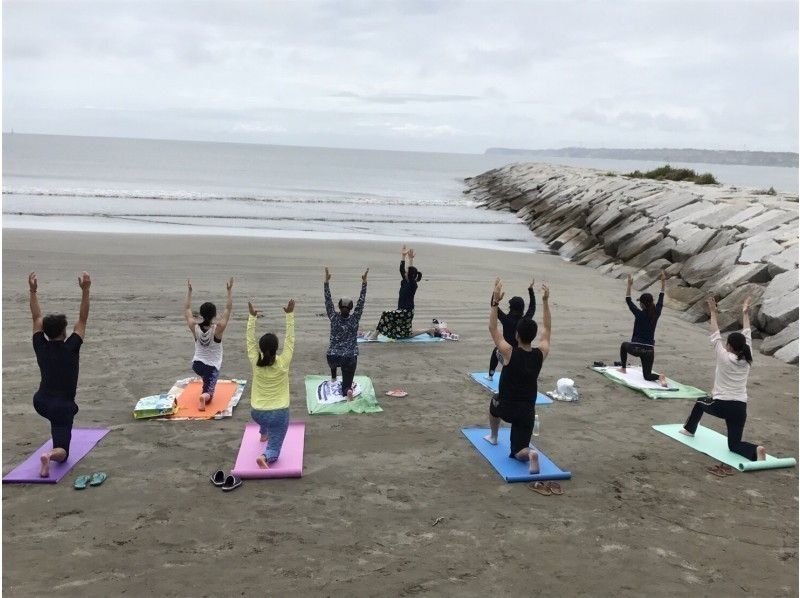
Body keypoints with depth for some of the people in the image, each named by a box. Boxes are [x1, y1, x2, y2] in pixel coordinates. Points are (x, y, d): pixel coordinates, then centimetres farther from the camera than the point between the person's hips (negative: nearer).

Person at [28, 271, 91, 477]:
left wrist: (33, 291, 9)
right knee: (61, 453, -7)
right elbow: (82, 319, -13)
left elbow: (37, 318, 7)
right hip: (62, 406, -5)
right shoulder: (70, 348, -13)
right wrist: (85, 290, -17)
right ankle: (51, 454, -41)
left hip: (40, 403, 5)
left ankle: (58, 438, 39)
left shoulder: (40, 347, -2)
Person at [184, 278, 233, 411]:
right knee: (208, 397, -6)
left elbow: (187, 309, 1)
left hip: (196, 365, 4)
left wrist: (189, 290, 5)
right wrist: (230, 290, -11)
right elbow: (228, 308, -14)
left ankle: (205, 388, 42)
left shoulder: (195, 328, -12)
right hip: (212, 367, -4)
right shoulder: (218, 329, -19)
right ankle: (205, 395, -38)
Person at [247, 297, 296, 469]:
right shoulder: (283, 363, -13)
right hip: (279, 414, -3)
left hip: (256, 413, 3)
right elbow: (290, 339, -8)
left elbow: (250, 341, 0)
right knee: (273, 451, 5)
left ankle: (264, 434, 55)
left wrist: (252, 317, 0)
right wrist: (289, 315, -8)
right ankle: (265, 457, -27)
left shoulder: (256, 363, -9)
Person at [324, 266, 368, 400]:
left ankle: (333, 378, 43)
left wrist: (327, 281, -7)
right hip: (350, 358, -2)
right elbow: (361, 301, -8)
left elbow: (328, 300, -4)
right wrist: (364, 282, -11)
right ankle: (348, 389, -30)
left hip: (333, 357, 2)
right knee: (346, 386, 4)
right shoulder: (354, 319, -7)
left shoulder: (334, 318, -5)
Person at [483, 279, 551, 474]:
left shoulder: (510, 353, -16)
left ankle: (493, 437, 48)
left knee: (495, 401, 36)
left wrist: (495, 302, -10)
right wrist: (545, 301, 6)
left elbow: (492, 329, -7)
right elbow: (546, 328, 7)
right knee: (518, 452, 8)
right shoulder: (541, 354, -7)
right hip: (527, 412, 2)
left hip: (506, 409, -2)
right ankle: (529, 453, -27)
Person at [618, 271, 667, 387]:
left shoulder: (639, 314, -10)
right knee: (647, 376, 13)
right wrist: (663, 283, 15)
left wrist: (629, 285, -3)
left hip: (635, 348, -3)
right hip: (649, 350, 3)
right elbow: (660, 300, 12)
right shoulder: (656, 314, 0)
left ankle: (623, 368, 34)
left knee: (623, 345, 34)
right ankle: (659, 377, -21)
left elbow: (628, 300, -2)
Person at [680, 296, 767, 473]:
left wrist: (713, 312, 3)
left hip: (721, 405, -4)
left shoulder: (724, 358, -11)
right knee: (734, 445, 11)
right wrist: (745, 313, 18)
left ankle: (689, 429, 45)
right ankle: (755, 450, -21)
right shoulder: (747, 360, 2)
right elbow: (747, 335, 11)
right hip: (740, 408, 4)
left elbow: (715, 335, -3)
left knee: (700, 402, 32)